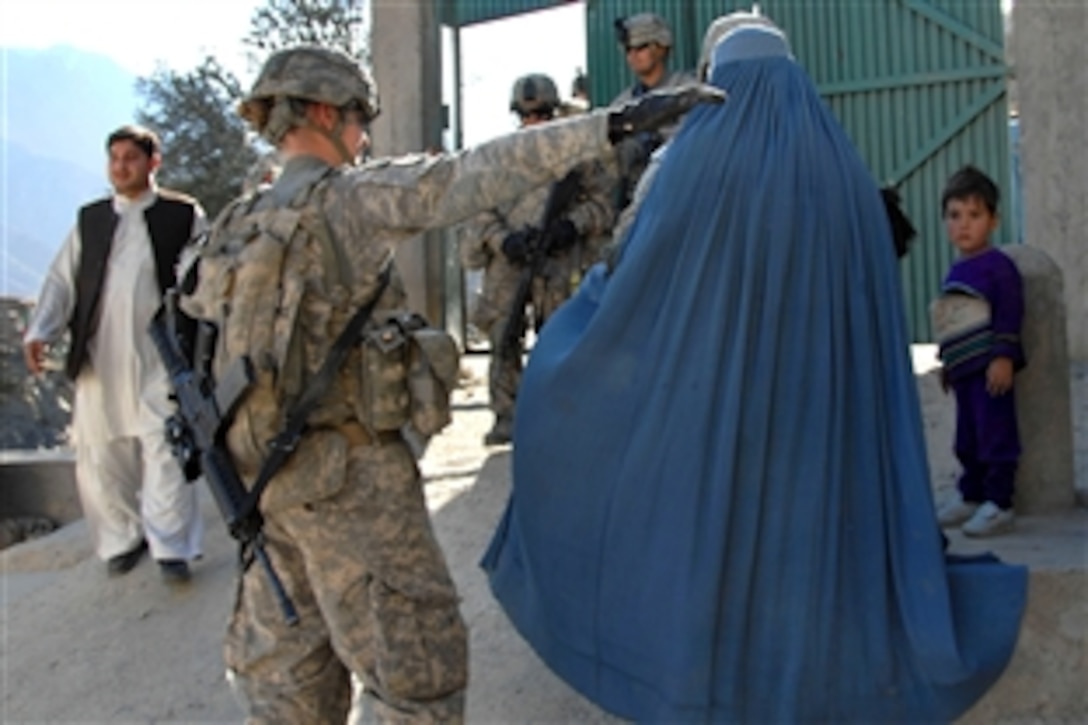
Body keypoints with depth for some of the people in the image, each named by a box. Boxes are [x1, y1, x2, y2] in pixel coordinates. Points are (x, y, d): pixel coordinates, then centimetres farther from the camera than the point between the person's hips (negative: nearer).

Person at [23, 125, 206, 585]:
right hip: (99, 360, 4)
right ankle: (122, 539, 23)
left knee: (164, 451, -6)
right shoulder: (90, 219, 13)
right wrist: (40, 332, -3)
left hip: (160, 357, -4)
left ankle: (171, 548, 1)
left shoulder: (184, 215, 4)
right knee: (100, 455, 8)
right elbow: (62, 280, 10)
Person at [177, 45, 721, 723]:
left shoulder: (237, 225, 7)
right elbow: (480, 174, -21)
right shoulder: (347, 196, -12)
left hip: (266, 472, 8)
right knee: (415, 654, 3)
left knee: (286, 654, 17)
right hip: (350, 473, -7)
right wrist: (617, 123, -24)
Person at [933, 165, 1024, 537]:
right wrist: (947, 363, 25)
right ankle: (971, 496, 25)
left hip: (990, 369, -9)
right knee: (967, 438, 15)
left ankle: (999, 503, 0)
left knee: (995, 434, -5)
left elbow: (1010, 314, -15)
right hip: (963, 368, 9)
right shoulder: (956, 271, 15)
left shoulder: (998, 265, -9)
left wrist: (1004, 357, -21)